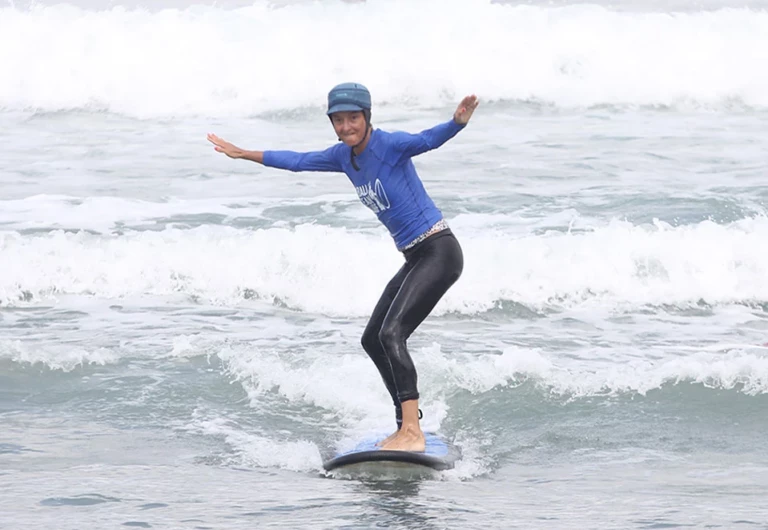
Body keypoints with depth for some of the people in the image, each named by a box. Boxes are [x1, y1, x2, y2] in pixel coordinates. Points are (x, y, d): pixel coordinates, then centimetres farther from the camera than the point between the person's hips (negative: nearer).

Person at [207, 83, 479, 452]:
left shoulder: (389, 145, -14)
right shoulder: (343, 156, 10)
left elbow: (429, 140, -32)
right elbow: (298, 161, 24)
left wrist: (457, 122, -53)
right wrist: (243, 154, 30)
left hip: (438, 252, -10)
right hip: (414, 259, 10)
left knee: (391, 334, -22)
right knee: (372, 340, 14)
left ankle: (412, 433, -28)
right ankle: (407, 424, 21)